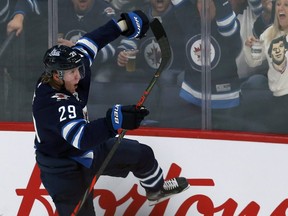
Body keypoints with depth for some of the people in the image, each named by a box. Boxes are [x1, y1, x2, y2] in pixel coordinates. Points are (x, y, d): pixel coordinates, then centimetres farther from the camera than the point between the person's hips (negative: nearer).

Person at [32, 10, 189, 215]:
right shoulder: (52, 103, -39)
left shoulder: (66, 70, -15)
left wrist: (123, 25, 2)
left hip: (89, 148, 9)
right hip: (65, 169, -9)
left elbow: (86, 46, 2)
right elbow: (80, 137, -51)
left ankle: (156, 189, 48)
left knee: (141, 154, 17)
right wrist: (114, 121, -63)